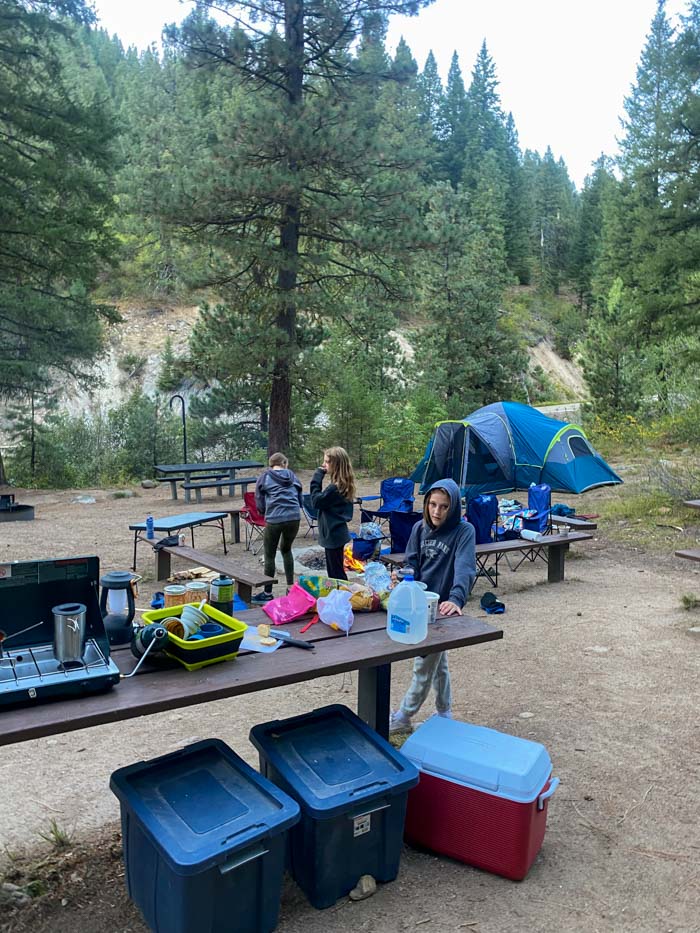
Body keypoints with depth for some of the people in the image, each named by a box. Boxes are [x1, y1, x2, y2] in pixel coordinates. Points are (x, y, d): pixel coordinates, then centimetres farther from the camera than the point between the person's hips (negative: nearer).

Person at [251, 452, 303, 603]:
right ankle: (291, 586, 25)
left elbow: (260, 504, 9)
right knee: (286, 549, 24)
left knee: (270, 555, 9)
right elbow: (300, 499, 18)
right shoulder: (292, 476, 14)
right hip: (294, 517, 3)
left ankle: (268, 593, 16)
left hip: (274, 519, -3)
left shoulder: (264, 477, 8)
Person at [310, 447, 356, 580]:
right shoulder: (343, 484, 6)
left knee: (336, 573, 0)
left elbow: (316, 501, -19)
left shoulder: (335, 487, -23)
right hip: (336, 533, 10)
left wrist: (317, 479, -17)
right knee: (335, 571, 18)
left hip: (333, 535, -10)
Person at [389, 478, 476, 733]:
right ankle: (444, 714, 37)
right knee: (438, 662, 20)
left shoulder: (464, 531, -14)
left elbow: (465, 568, -27)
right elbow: (412, 564, 4)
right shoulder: (420, 528, 1)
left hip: (443, 608, -5)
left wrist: (455, 599, -44)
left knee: (424, 666, 5)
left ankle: (402, 719, 21)